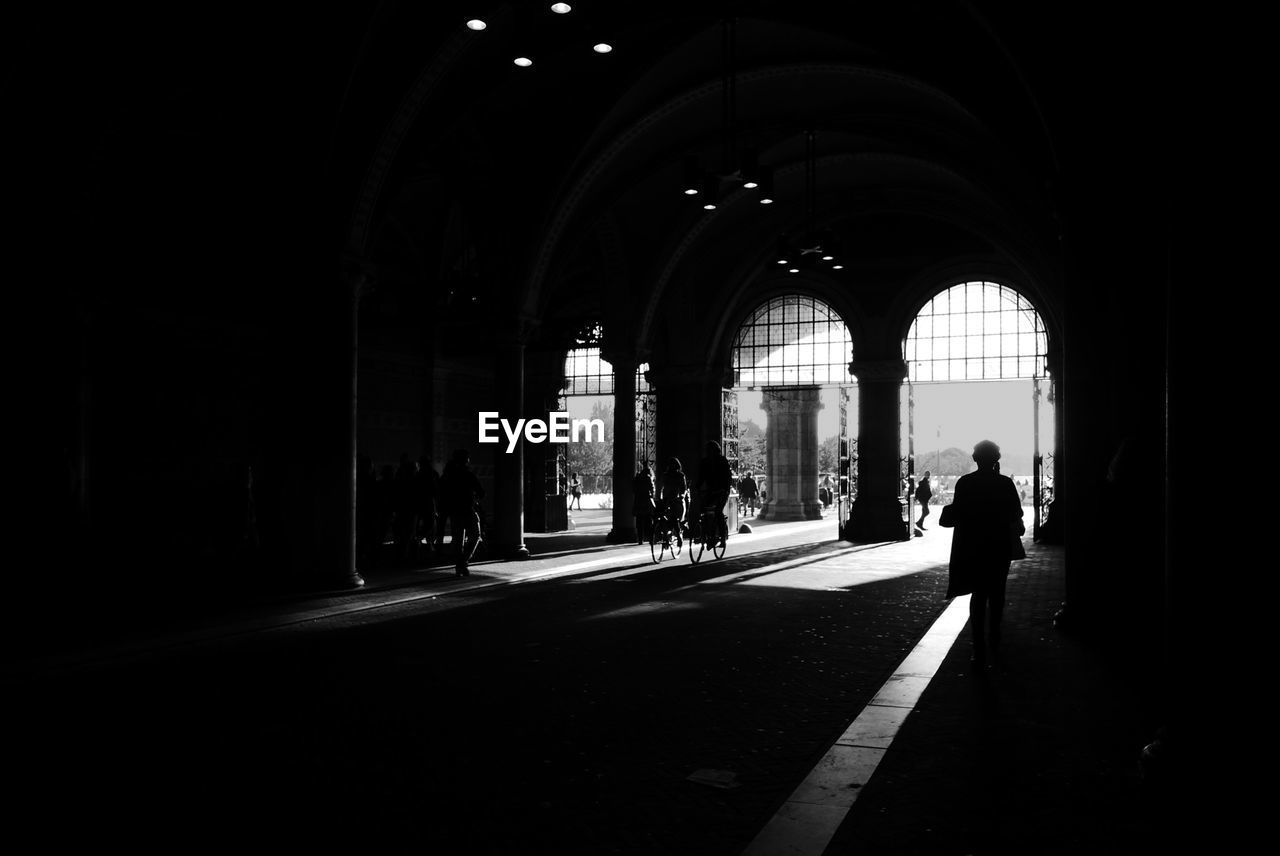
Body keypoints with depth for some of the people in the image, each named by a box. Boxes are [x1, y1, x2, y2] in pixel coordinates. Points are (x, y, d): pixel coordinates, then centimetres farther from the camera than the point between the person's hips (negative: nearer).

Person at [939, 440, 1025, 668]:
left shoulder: (964, 483, -9)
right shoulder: (1005, 483, -6)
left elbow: (956, 515, -10)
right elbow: (1016, 514, -3)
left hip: (972, 548, 0)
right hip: (1000, 546, 0)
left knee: (979, 594, 6)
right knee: (996, 592, 19)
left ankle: (979, 649, -4)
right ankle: (993, 639, 29)